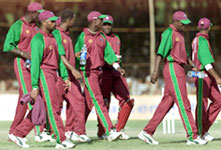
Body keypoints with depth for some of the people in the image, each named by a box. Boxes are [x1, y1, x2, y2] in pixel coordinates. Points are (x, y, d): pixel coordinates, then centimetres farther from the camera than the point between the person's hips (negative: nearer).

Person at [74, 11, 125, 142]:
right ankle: (110, 131, -22)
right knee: (99, 101, -14)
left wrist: (117, 67, -3)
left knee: (89, 102, 11)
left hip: (99, 71, 7)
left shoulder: (101, 37, 13)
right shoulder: (83, 37, -5)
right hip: (88, 72, -7)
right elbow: (77, 55, -2)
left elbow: (108, 52, 8)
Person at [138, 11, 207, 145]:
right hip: (173, 69, -10)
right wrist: (156, 70, -28)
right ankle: (192, 136, -8)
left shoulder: (180, 34, 20)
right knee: (183, 103, -9)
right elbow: (161, 52, -19)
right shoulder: (169, 33, -10)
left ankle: (147, 132, 11)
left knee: (167, 103, 8)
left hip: (179, 69, 10)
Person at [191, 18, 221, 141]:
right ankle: (200, 133, 1)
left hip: (208, 76, 10)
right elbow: (206, 62, -22)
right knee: (202, 104, -5)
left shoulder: (197, 40, 17)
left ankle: (204, 129, 6)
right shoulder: (202, 41, -14)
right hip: (202, 75, -10)